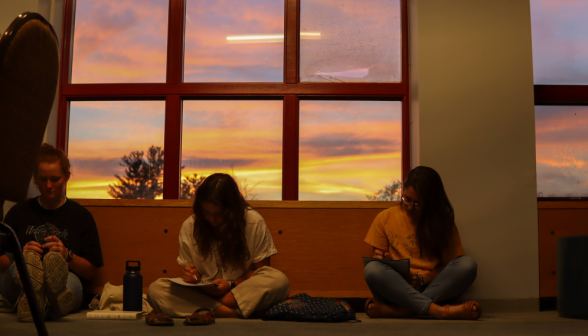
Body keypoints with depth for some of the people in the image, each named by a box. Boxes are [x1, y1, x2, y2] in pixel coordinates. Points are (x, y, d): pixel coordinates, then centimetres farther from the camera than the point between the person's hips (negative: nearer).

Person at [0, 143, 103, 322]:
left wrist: (67, 255, -9)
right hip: (16, 286, 1)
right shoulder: (19, 212, 19)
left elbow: (90, 271, 10)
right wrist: (21, 255, -8)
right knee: (25, 263, -34)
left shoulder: (81, 216, 15)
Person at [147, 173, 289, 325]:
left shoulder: (254, 223, -6)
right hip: (203, 294, 2)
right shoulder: (189, 226, 0)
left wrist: (231, 284, -18)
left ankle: (209, 311, -26)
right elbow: (188, 266, 12)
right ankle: (234, 313, -32)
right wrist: (191, 274, -12)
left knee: (279, 281, -33)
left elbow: (261, 270, -3)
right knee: (155, 290, -25)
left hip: (243, 292, -2)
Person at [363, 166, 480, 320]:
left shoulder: (443, 222, 10)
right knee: (372, 269, -32)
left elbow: (450, 265, 6)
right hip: (397, 288, -1)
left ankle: (396, 310, -35)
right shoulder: (385, 218, 9)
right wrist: (380, 259, -12)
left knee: (468, 264, -26)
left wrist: (422, 278, -10)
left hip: (434, 289, 1)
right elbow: (377, 256, 13)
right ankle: (439, 311, -40)